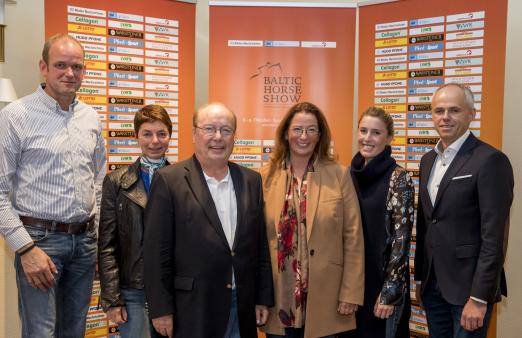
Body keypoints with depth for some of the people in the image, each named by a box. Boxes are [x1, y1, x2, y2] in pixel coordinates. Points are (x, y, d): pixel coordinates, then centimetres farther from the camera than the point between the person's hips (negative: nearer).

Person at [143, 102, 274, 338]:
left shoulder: (252, 180, 6)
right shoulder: (168, 180, -7)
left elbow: (261, 245, 9)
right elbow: (157, 252, -8)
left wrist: (264, 299, 7)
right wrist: (161, 309, -9)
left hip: (243, 310, 4)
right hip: (192, 310, -4)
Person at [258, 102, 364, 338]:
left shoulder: (339, 175, -3)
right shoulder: (266, 176, 0)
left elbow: (353, 239, -3)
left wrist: (351, 294, -6)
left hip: (324, 298, -1)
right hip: (278, 297, 1)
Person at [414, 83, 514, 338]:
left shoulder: (490, 160, -14)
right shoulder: (428, 159, 9)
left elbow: (494, 236, -17)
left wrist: (479, 298, -18)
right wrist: (420, 278, 14)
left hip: (468, 286, -6)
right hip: (432, 284, 7)